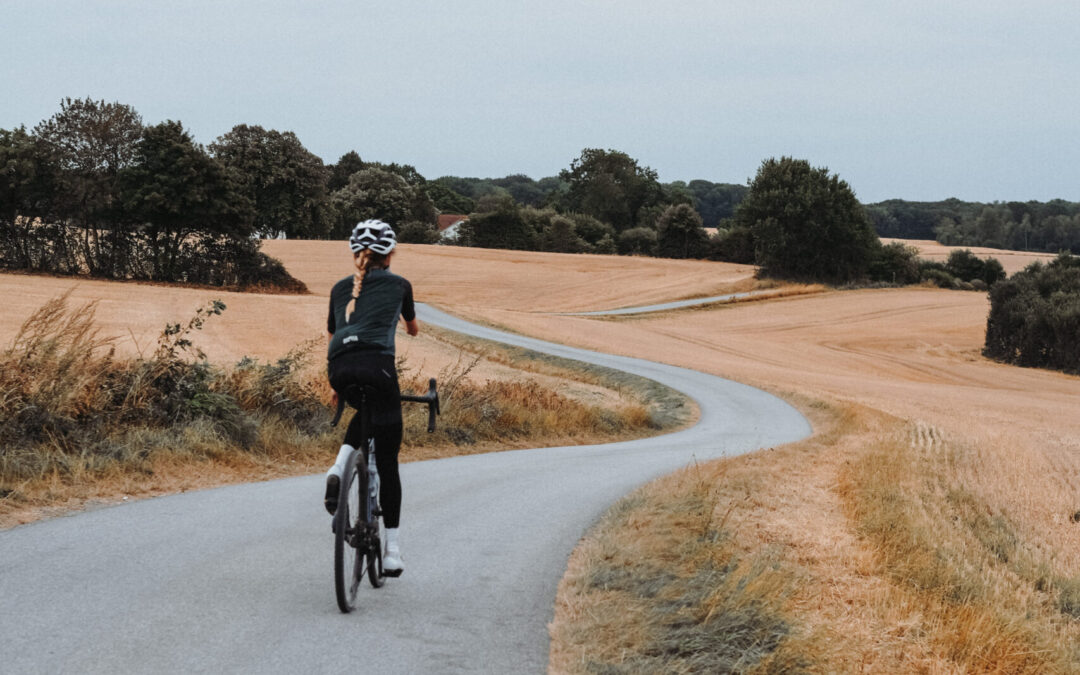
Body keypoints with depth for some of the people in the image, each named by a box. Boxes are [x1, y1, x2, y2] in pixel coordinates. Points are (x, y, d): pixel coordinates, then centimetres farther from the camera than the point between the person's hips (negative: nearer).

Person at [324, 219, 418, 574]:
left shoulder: (340, 288, 26)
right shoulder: (399, 284, 20)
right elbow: (413, 330, 39)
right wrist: (412, 325, 63)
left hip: (340, 368, 3)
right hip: (377, 364, -3)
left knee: (368, 412, 36)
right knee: (387, 463, 4)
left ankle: (338, 468, 9)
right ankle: (392, 550, 2)